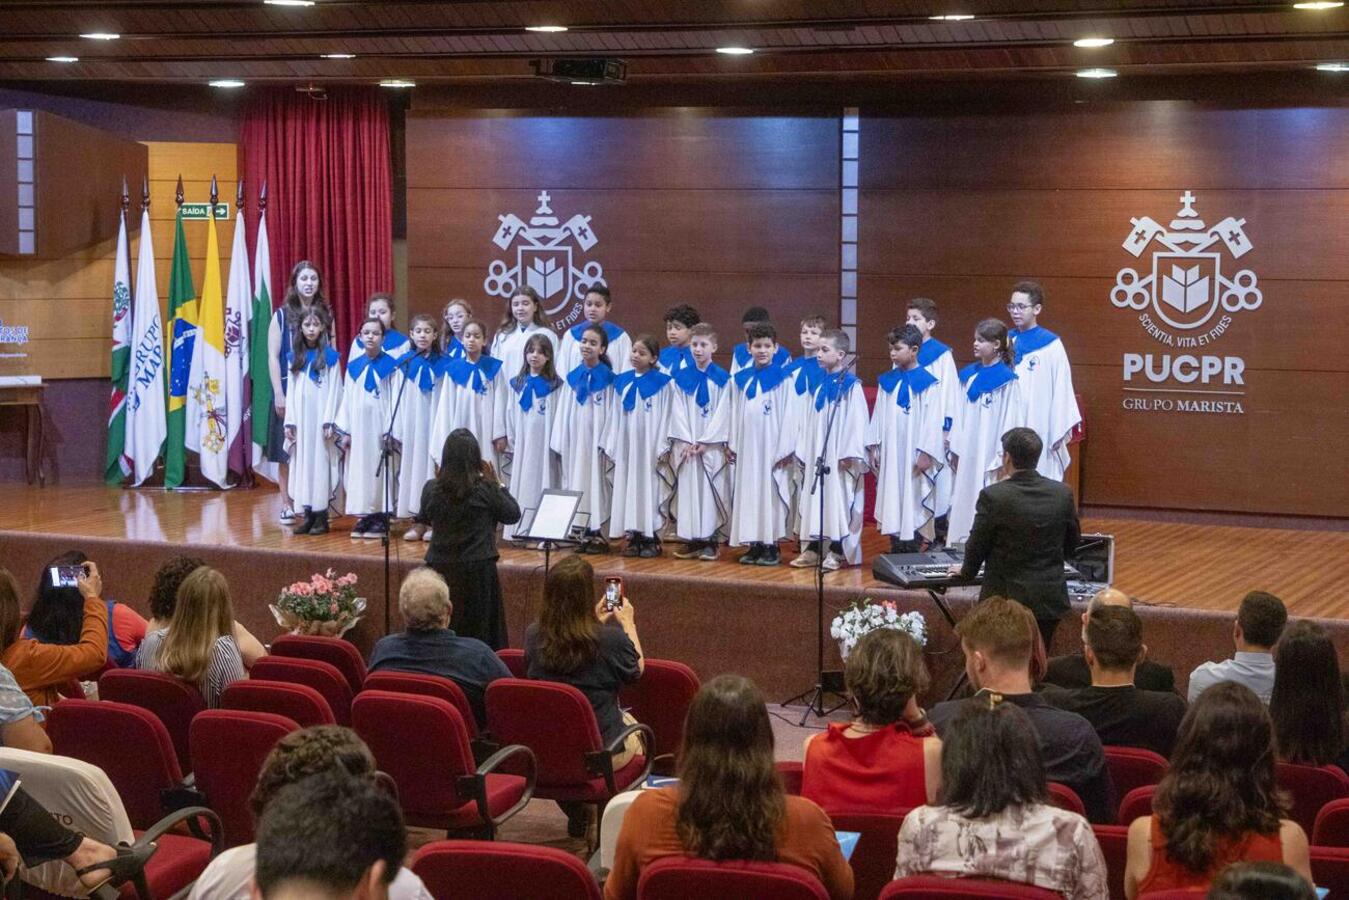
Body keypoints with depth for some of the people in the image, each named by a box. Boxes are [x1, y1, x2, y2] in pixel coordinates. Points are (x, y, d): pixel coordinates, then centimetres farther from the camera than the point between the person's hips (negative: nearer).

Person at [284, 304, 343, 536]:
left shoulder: (330, 356, -2)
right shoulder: (296, 357, 11)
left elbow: (334, 391, -6)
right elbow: (292, 391, 11)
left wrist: (329, 421, -12)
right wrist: (289, 421, 4)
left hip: (321, 417, -4)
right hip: (301, 418, 5)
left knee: (321, 462, -4)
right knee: (303, 463, 4)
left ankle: (321, 517, 0)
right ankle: (308, 515, 9)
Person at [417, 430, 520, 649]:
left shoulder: (432, 489, -4)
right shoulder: (484, 489, -11)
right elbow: (513, 515, 3)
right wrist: (495, 484, 7)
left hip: (439, 568, 3)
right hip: (476, 570, -3)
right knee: (479, 632, 6)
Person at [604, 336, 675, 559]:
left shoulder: (661, 383, -3)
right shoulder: (622, 382, 10)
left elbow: (665, 416, -5)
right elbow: (616, 416, 12)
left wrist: (663, 448, -10)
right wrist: (611, 446, 8)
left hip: (650, 446, -5)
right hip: (626, 445, 5)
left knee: (650, 488, -3)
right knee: (628, 488, 4)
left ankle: (651, 539, 2)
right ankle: (634, 538, 10)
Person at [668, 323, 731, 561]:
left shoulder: (722, 378, -1)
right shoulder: (681, 377, 7)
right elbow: (678, 412, 3)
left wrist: (705, 442, -12)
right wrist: (686, 442, -8)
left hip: (712, 445, -3)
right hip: (686, 445, 3)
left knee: (711, 490, -3)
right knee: (688, 490, 2)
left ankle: (710, 542, 1)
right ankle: (692, 542, 7)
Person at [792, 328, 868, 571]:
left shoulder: (851, 386, -8)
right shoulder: (818, 385, 12)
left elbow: (856, 422, -13)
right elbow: (807, 421, 14)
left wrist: (849, 454, -17)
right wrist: (803, 453, 10)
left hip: (839, 457, -7)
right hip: (816, 455, 7)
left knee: (838, 498, -4)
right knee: (815, 500, 7)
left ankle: (838, 551, 2)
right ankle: (814, 547, 12)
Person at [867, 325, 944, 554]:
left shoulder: (927, 383, -6)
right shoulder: (887, 381, 10)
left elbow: (932, 421, -9)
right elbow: (878, 416, 12)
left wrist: (926, 453, -14)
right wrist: (874, 447, 7)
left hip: (914, 454, -5)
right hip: (889, 453, 5)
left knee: (913, 502, -3)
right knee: (892, 501, 7)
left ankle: (913, 552, 3)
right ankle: (896, 551, 13)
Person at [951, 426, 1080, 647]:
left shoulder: (993, 496, -16)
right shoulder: (1062, 493, -3)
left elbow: (977, 544, -6)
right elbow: (1072, 544, 9)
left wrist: (967, 571, 14)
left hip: (1006, 598, -4)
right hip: (1050, 598, 4)